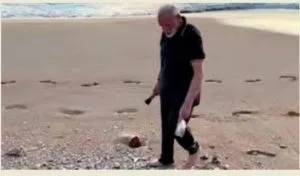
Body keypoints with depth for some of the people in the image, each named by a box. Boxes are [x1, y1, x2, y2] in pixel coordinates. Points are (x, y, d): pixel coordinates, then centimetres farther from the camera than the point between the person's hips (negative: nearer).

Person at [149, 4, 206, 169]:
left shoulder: (192, 35, -24)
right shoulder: (166, 33, -2)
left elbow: (198, 73, -27)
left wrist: (188, 103, -32)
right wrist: (159, 82, 21)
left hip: (184, 91, -7)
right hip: (167, 89, 7)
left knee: (176, 127, -6)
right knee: (166, 125, 16)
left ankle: (193, 149, 24)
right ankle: (166, 158, 36)